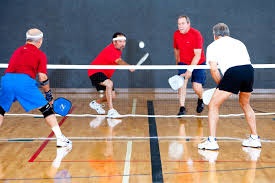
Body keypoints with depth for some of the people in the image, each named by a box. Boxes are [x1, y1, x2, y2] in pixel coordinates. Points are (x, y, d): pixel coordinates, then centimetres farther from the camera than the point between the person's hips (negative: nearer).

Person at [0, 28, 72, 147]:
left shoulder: (17, 51, 29)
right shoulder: (40, 55, 13)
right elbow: (42, 78, 5)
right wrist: (49, 94, 16)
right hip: (25, 81, -4)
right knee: (47, 109, 6)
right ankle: (60, 138, 5)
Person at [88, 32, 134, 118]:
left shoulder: (118, 50, 2)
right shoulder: (110, 50, -28)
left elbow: (119, 61, 23)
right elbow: (119, 61, -47)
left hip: (104, 74, 10)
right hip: (95, 71, -10)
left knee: (112, 96, 9)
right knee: (109, 84, -37)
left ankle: (96, 103, 38)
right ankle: (111, 111, -36)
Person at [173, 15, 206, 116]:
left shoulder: (196, 34, -22)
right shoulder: (176, 34, -5)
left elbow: (197, 55, -27)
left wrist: (190, 70, -33)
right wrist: (177, 62, 18)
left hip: (198, 64, -4)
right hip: (183, 63, 4)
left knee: (197, 88, -10)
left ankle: (200, 100, 25)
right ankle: (182, 108, -11)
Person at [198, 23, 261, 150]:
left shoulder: (213, 46, 17)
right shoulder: (239, 42, 31)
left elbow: (213, 69, 5)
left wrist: (220, 85, 16)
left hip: (232, 72, -5)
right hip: (249, 69, 6)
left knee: (213, 105, 7)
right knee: (245, 104, 28)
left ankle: (212, 141, 0)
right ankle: (255, 138, 31)